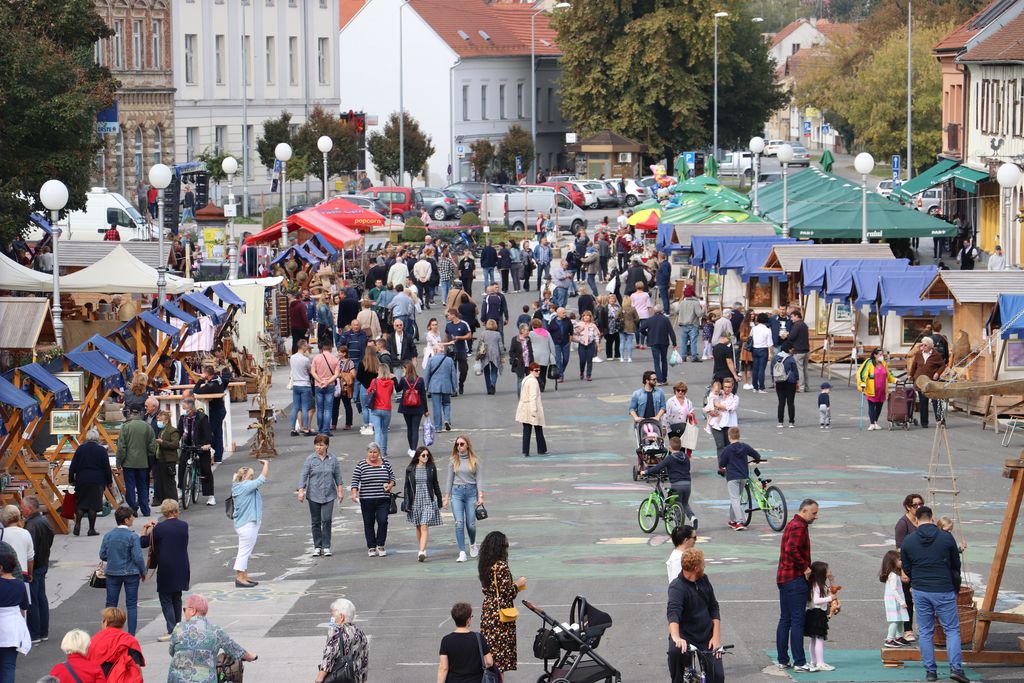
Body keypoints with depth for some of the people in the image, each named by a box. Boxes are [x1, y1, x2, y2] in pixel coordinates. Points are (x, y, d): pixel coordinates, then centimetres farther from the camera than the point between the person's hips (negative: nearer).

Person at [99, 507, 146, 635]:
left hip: (112, 573, 3)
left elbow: (102, 555, 2)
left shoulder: (108, 536, -3)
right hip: (131, 574, -3)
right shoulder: (132, 536, -15)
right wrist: (143, 572, 1)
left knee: (111, 604, 11)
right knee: (131, 605, 6)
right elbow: (138, 557, -14)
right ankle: (131, 635, 6)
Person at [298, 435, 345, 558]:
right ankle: (317, 547, 14)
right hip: (313, 495, 0)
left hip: (328, 495, 0)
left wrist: (340, 491, 9)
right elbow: (303, 475, -3)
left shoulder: (333, 459, 2)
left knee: (327, 520, -8)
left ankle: (326, 547, 0)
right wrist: (301, 491, -11)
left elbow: (338, 476, 9)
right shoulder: (310, 459, -2)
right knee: (315, 522, 5)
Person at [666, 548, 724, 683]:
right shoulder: (677, 587, -19)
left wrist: (716, 636, -2)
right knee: (675, 651, -38)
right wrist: (676, 638, -53)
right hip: (685, 635, -5)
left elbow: (714, 608, 9)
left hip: (706, 637, 5)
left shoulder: (703, 580, 3)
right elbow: (673, 613, -36)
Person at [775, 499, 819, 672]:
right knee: (797, 621, -8)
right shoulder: (799, 527, -14)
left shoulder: (792, 524, 18)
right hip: (796, 579, -10)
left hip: (783, 578, 10)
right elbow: (792, 549, -27)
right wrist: (805, 567, -18)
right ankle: (799, 662, -8)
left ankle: (782, 660, 16)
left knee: (785, 620, 12)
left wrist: (804, 567, 15)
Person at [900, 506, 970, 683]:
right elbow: (956, 565, 4)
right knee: (952, 629, 5)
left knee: (925, 632, 10)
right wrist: (956, 587, 21)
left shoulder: (908, 541, -3)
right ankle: (955, 667, -9)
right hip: (944, 591, -2)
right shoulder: (946, 538, -7)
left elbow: (906, 569, 7)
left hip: (920, 591, 2)